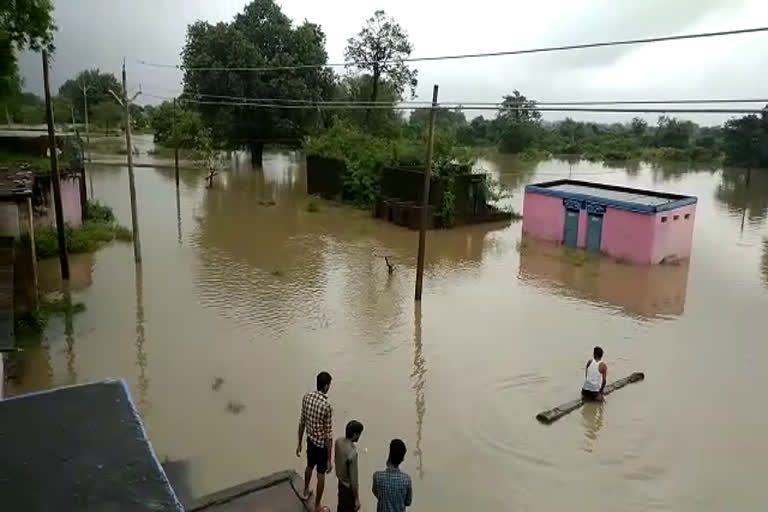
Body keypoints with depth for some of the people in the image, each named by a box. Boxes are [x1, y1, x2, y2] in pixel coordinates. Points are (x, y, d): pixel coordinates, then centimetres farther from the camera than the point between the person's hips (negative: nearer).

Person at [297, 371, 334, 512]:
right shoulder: (327, 406, -28)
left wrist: (299, 444, 13)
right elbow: (328, 435, -23)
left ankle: (305, 492, 54)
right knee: (321, 475, 13)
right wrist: (329, 460, -15)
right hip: (322, 444, -6)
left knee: (309, 466, 31)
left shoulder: (306, 397, -10)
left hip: (310, 441, 6)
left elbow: (301, 423, 1)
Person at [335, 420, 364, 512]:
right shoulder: (352, 453, -35)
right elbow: (353, 480, -27)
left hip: (341, 482, 8)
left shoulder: (338, 441, -12)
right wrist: (357, 499, -15)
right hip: (349, 487, -7)